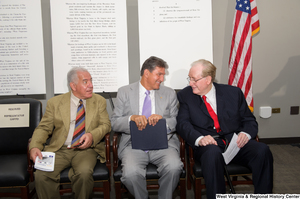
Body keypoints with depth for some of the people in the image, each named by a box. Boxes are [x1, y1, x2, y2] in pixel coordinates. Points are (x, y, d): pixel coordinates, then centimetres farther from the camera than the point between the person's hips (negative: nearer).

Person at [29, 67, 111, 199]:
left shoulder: (99, 101, 12)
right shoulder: (55, 102, 9)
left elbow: (105, 124, 7)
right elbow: (44, 128, 6)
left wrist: (92, 135, -14)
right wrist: (35, 147, -13)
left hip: (86, 149, 0)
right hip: (59, 150, 1)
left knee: (84, 173, -31)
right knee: (41, 175, -26)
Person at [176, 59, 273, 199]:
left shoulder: (233, 93, 11)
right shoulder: (185, 95, 8)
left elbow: (249, 120, 13)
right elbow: (182, 123, -3)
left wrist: (245, 133, -10)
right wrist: (199, 138, -23)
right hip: (208, 145, -2)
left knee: (262, 150, -27)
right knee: (212, 153, -37)